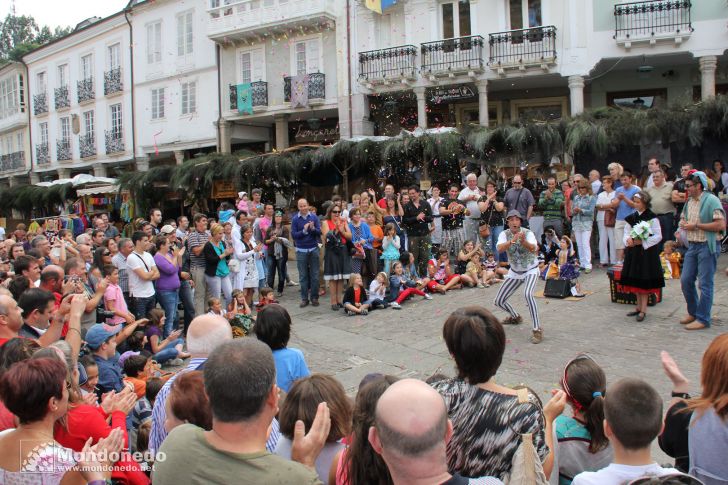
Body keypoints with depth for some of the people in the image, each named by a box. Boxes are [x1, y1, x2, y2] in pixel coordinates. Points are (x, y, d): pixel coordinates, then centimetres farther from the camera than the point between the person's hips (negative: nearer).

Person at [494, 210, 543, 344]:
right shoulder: (504, 234, -13)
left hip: (531, 270, -4)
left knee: (527, 294, -34)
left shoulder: (527, 233, -21)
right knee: (499, 301, 7)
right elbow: (499, 248, -33)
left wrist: (524, 241, -60)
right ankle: (515, 317, 39)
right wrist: (512, 241, -50)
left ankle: (537, 329, -23)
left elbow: (534, 249, -40)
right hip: (515, 272, 5)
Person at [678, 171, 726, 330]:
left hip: (708, 246, -8)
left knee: (705, 284, -2)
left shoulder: (711, 200, -13)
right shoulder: (689, 201, 13)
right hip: (692, 245, 8)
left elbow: (721, 224, -20)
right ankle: (693, 312, 27)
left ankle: (703, 319, 5)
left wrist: (696, 225, -17)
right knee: (685, 280, 10)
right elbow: (683, 218, 28)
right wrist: (683, 223, 3)